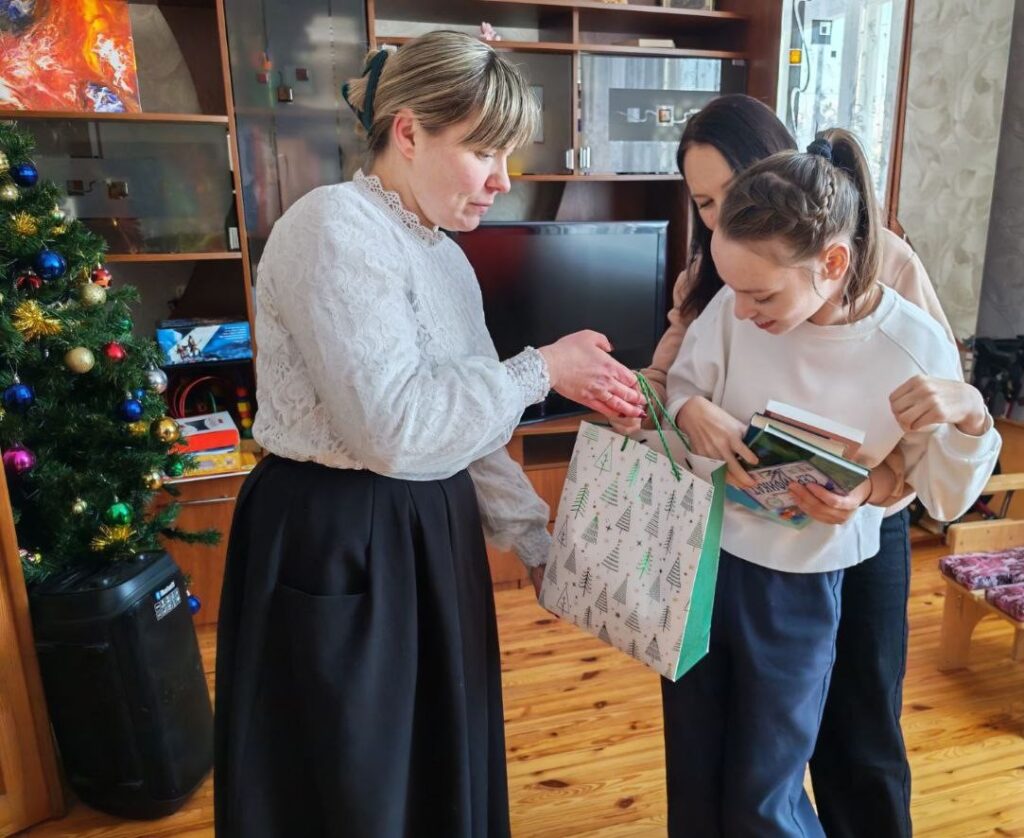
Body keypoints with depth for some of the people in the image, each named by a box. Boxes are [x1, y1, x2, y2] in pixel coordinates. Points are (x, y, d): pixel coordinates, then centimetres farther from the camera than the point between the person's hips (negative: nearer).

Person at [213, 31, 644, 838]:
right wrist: (542, 368, -15)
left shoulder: (447, 258, 10)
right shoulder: (334, 225, -17)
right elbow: (393, 427, -26)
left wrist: (543, 545, 9)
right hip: (334, 548, -8)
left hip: (432, 537, 8)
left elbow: (467, 428, 11)